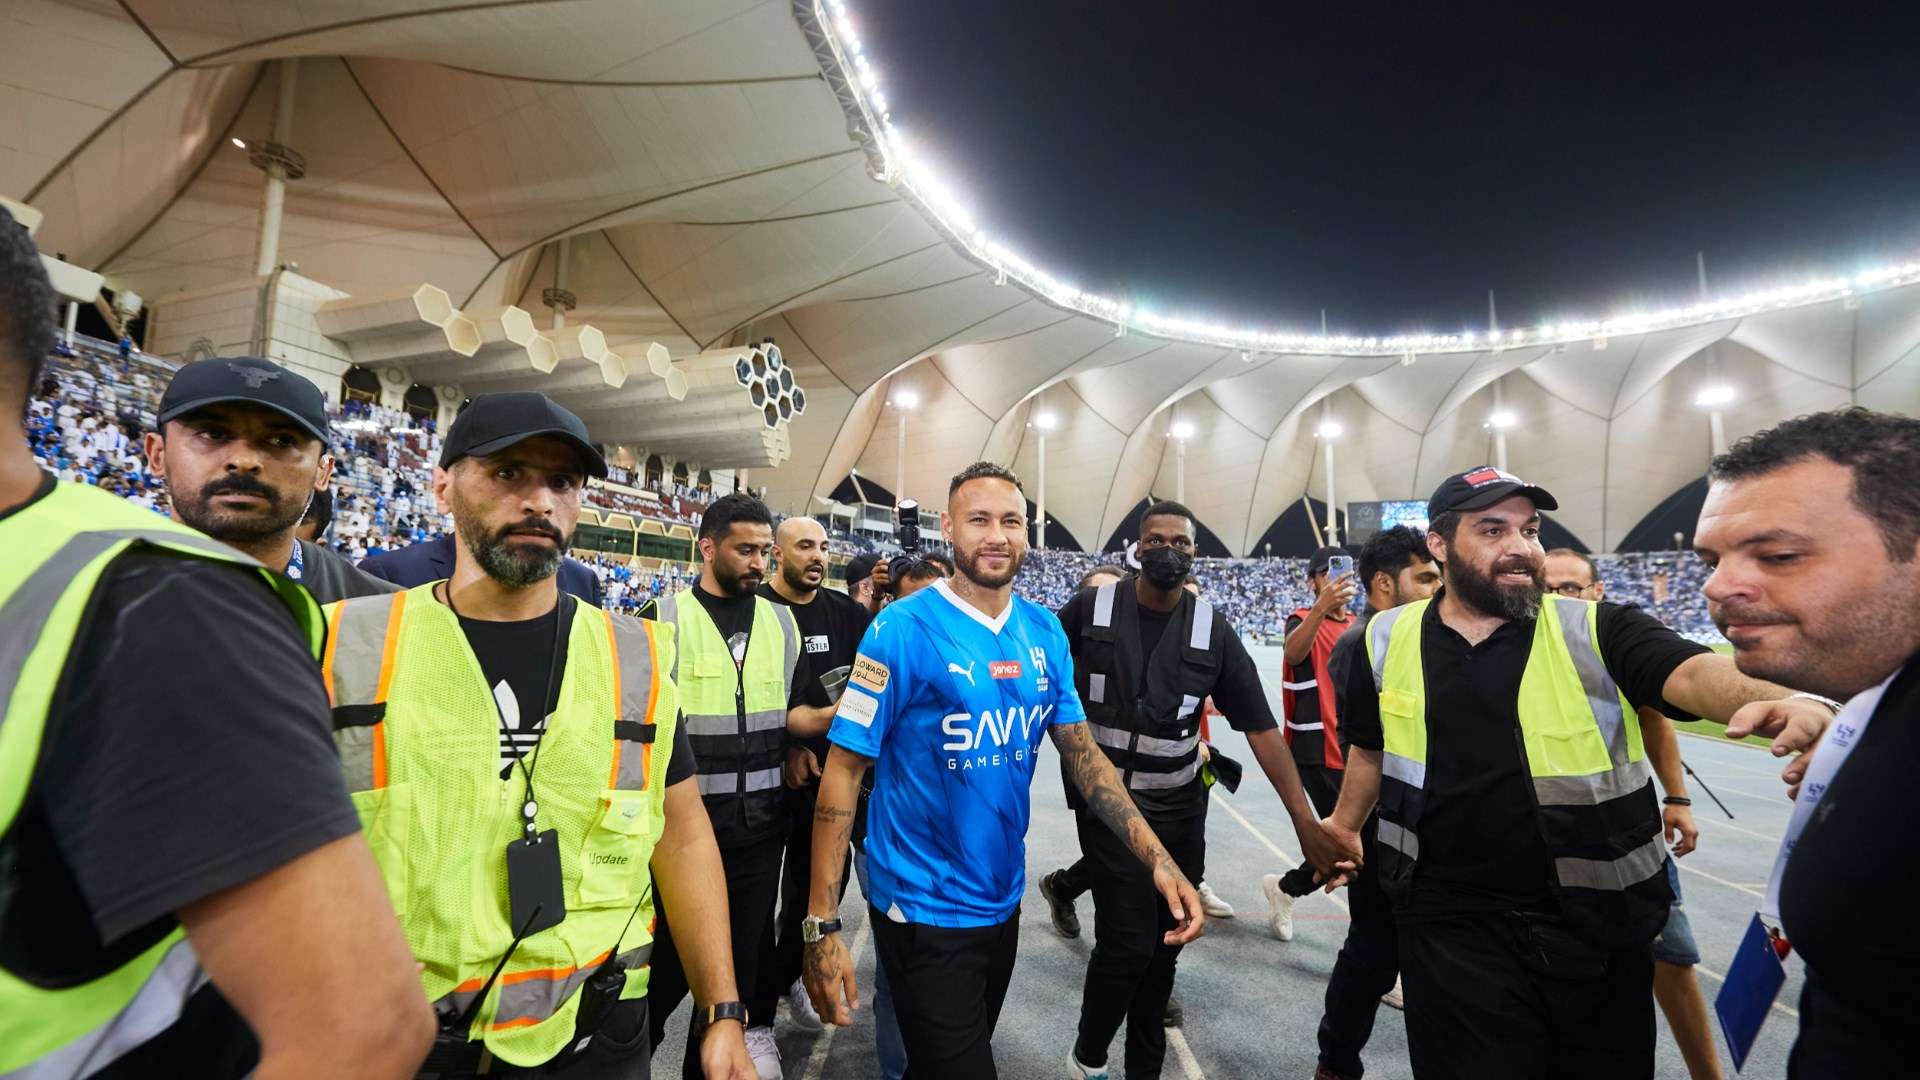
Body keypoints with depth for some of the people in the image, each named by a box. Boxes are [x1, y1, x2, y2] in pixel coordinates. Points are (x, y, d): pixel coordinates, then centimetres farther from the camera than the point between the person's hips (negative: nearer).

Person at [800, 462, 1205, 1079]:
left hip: (1004, 898, 6)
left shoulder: (1046, 633, -3)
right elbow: (844, 769, -18)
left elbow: (1082, 751, 2)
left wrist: (1157, 857, -7)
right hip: (924, 907, -6)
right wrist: (821, 924, -20)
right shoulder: (904, 629, -20)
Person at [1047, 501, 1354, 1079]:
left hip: (1180, 809, 3)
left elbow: (1260, 726, -7)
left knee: (1164, 945, 13)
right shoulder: (1090, 609, -10)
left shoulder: (1213, 629, -6)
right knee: (1128, 940, -9)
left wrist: (1305, 819, -13)